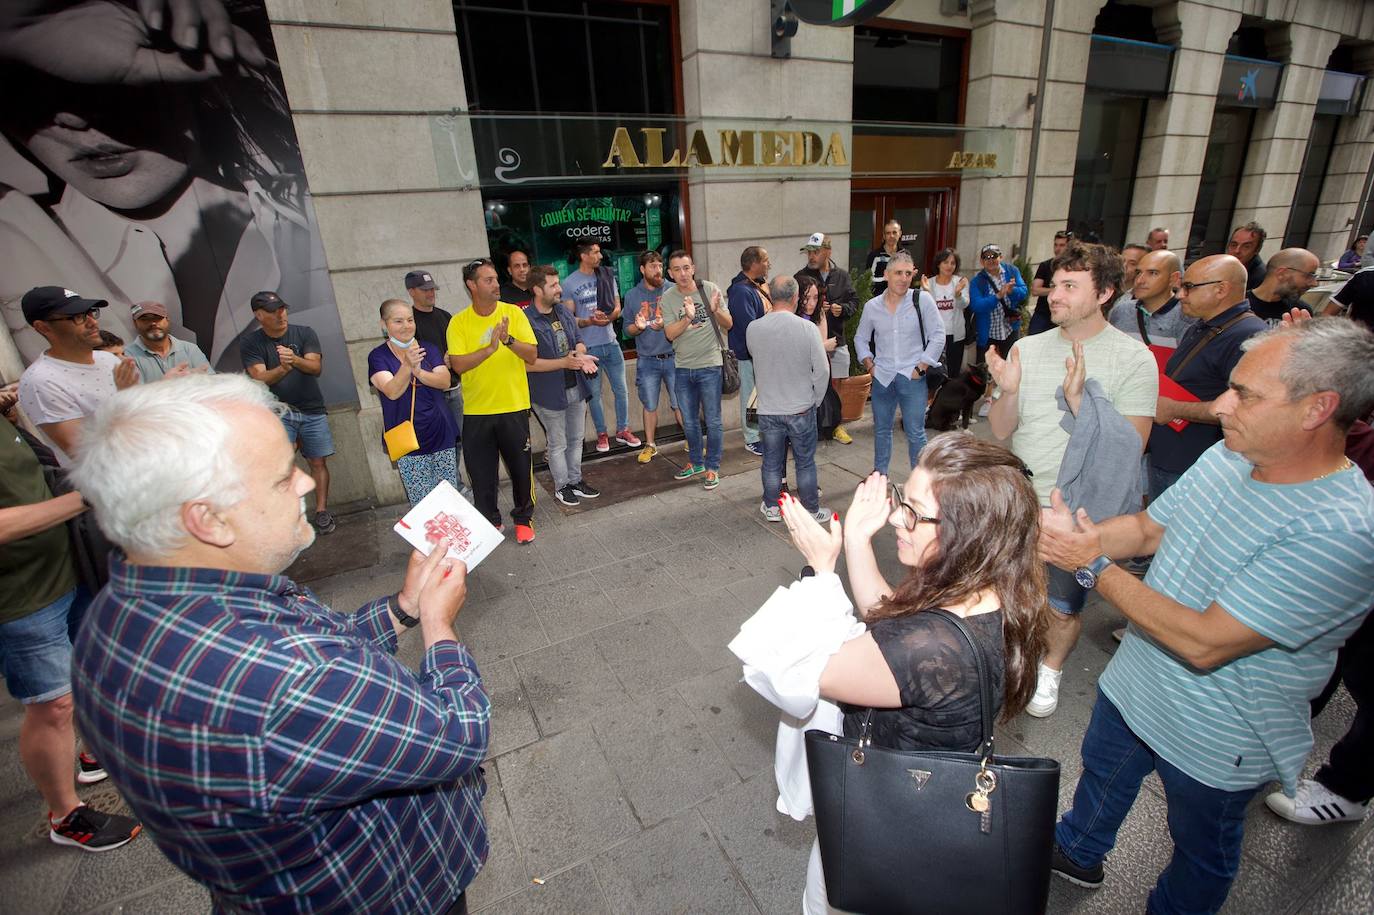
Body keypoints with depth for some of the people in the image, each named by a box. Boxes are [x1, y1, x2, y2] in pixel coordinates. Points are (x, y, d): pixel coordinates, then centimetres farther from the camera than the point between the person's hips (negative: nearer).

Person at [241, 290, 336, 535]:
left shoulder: (305, 333, 2)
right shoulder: (251, 343, 1)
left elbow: (316, 367, -10)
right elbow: (259, 378, -10)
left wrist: (295, 360, -32)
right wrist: (282, 368, -31)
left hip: (312, 410, 1)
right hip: (278, 411, -1)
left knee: (318, 461, 2)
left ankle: (321, 511, 10)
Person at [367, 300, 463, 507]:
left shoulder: (428, 349, 8)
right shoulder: (378, 356, -2)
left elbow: (445, 381, -7)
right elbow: (392, 392, -17)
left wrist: (418, 371, -26)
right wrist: (407, 365, -34)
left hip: (440, 434, 3)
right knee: (421, 504, -2)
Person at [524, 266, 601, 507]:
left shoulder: (563, 311, 4)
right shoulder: (527, 321, -19)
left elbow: (578, 340, 11)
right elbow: (527, 363, -21)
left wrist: (581, 355, -12)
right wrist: (564, 363, -24)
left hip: (575, 388, 7)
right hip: (550, 393, -7)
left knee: (576, 439, 19)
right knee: (557, 444, 9)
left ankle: (575, 480, 35)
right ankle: (561, 486, 26)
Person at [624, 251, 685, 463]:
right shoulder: (631, 296, 3)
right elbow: (627, 329, 6)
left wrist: (666, 325, -19)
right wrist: (638, 326, -15)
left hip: (673, 357, -1)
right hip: (647, 360, 2)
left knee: (679, 404, 5)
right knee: (649, 406, 12)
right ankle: (650, 445, 27)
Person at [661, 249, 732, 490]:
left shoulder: (710, 289, -6)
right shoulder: (667, 298, -3)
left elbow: (728, 325, -4)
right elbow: (670, 334, -11)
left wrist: (716, 310, -24)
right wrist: (687, 317, -29)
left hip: (709, 366, -3)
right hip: (682, 368, 3)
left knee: (712, 421, 3)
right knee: (689, 421, 16)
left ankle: (712, 468, 19)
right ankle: (696, 462, 35)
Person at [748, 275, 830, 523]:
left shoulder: (753, 328, -9)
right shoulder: (807, 329, -16)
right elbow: (822, 370, -10)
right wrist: (815, 401, 4)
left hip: (768, 409, 2)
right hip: (801, 408, -2)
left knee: (771, 462, 16)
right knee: (805, 463, 13)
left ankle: (771, 507, 30)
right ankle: (811, 511, 26)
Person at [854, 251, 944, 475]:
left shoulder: (922, 299, -7)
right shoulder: (872, 306, 3)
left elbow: (938, 336, -5)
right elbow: (860, 337, 16)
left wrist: (921, 368, -8)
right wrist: (869, 364, 5)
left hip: (912, 378, -3)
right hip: (882, 378, 3)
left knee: (915, 432, 2)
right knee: (881, 429, 16)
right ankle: (879, 474, 32)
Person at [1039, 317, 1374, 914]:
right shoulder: (1228, 457, -10)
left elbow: (1204, 643, -34)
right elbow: (1149, 528, 2)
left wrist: (1093, 564, -29)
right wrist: (1077, 536, -17)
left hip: (1217, 741, -7)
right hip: (1133, 684, 7)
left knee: (1201, 851, 25)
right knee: (1102, 774, 32)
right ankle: (1076, 853, 59)